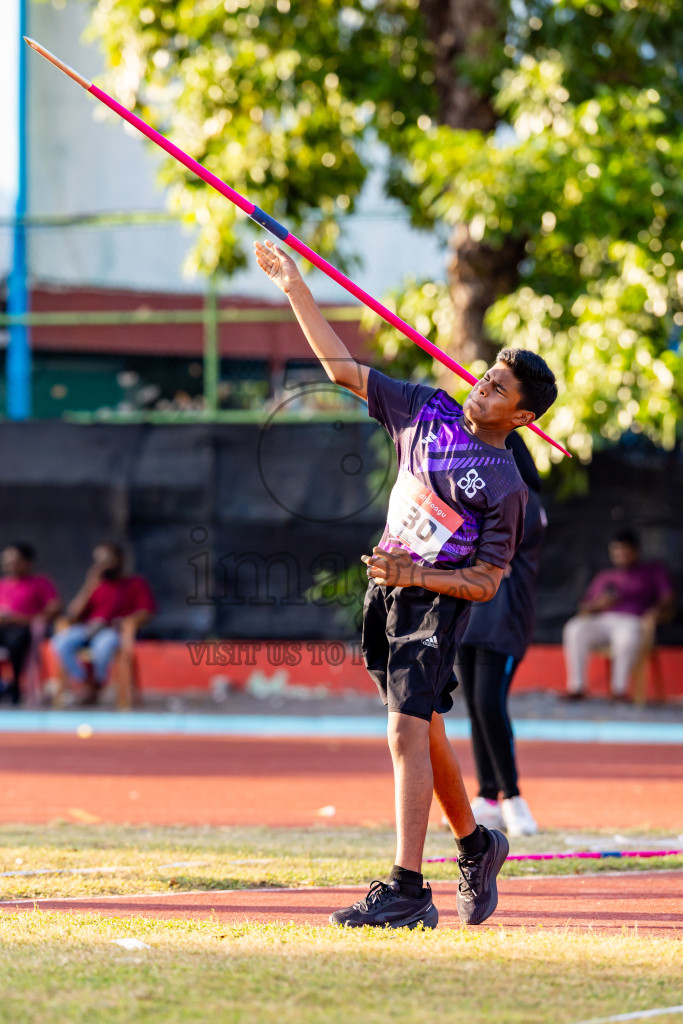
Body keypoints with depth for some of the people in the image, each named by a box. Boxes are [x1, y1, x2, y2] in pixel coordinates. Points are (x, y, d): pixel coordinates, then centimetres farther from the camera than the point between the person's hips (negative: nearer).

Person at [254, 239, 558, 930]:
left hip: (436, 602, -7)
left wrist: (416, 575, -23)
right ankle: (476, 847, 38)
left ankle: (407, 889, -24)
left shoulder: (505, 486, -11)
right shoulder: (429, 412, 5)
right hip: (388, 592, 7)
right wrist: (295, 289, 2)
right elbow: (342, 368, 7)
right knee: (421, 734, 17)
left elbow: (486, 583, -10)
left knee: (407, 732, -19)